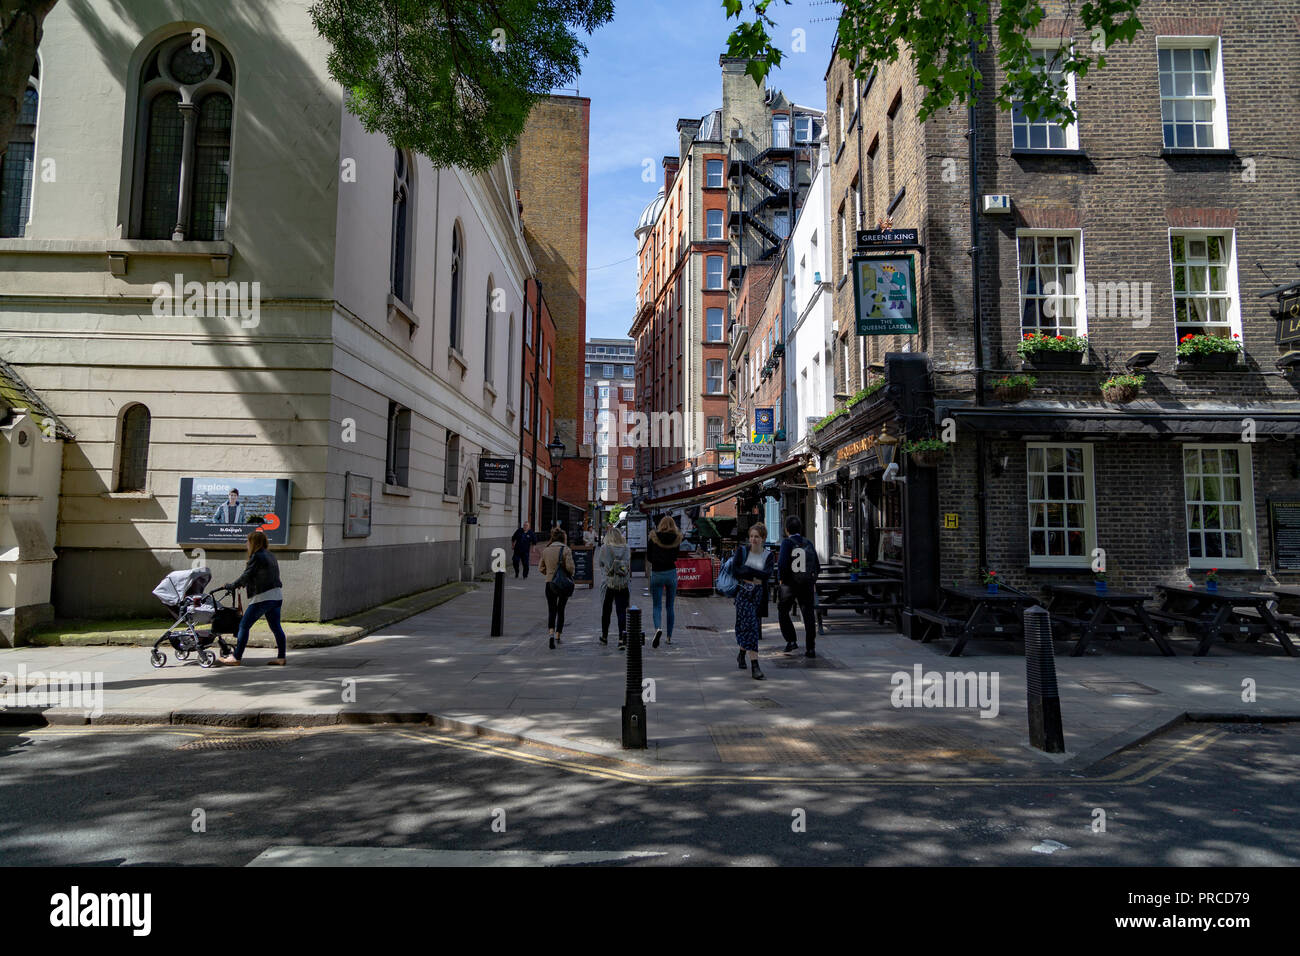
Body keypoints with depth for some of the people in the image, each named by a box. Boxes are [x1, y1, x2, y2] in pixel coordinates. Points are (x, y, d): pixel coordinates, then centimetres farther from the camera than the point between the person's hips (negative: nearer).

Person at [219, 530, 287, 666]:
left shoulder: (257, 556, -10)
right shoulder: (270, 556, 16)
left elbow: (246, 575, -11)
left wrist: (232, 585, 3)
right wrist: (244, 584, 27)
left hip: (262, 597, -8)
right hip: (277, 596, 8)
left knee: (244, 625, 2)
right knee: (276, 627, 9)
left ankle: (237, 658, 6)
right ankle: (281, 657, 9)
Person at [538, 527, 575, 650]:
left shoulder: (546, 550, 2)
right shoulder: (566, 550, -11)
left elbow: (541, 568, 6)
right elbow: (570, 567, -18)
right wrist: (571, 575, 2)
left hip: (549, 583, 2)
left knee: (551, 610, 6)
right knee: (560, 610, 14)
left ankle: (551, 633, -17)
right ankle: (558, 636, 18)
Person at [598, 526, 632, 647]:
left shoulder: (605, 548, -4)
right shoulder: (626, 549, 3)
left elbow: (601, 564, 4)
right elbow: (630, 566, 6)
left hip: (609, 583, -1)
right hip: (624, 584, 1)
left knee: (606, 610, 15)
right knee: (622, 611, 1)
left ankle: (604, 636, 29)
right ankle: (622, 637, -15)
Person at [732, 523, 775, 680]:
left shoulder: (768, 555, 5)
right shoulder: (742, 550, 3)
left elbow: (767, 574, -11)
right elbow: (735, 570, -8)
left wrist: (747, 570, -15)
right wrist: (756, 576, -13)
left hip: (759, 595, 2)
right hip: (744, 592, -2)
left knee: (752, 627, 11)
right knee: (750, 626, -13)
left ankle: (742, 654, 39)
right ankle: (755, 666, -16)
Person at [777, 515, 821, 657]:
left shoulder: (787, 543, -9)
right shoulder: (808, 543, 4)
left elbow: (782, 563, -20)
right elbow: (817, 567, 4)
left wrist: (781, 578, -4)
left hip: (790, 585, -3)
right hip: (807, 585, 3)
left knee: (783, 612, 17)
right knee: (809, 616, 6)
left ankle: (791, 641, 8)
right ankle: (810, 648, 4)